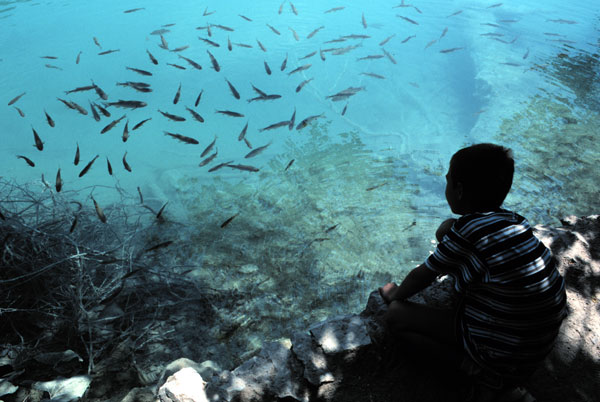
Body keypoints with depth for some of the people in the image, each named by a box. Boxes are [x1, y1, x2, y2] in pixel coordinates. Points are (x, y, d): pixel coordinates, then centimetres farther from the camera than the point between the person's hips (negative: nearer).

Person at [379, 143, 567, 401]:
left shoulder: (464, 233, -23)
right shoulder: (514, 221, -3)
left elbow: (421, 277, -8)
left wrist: (395, 294, 13)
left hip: (503, 350, -8)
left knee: (395, 317, -1)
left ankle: (483, 373, -6)